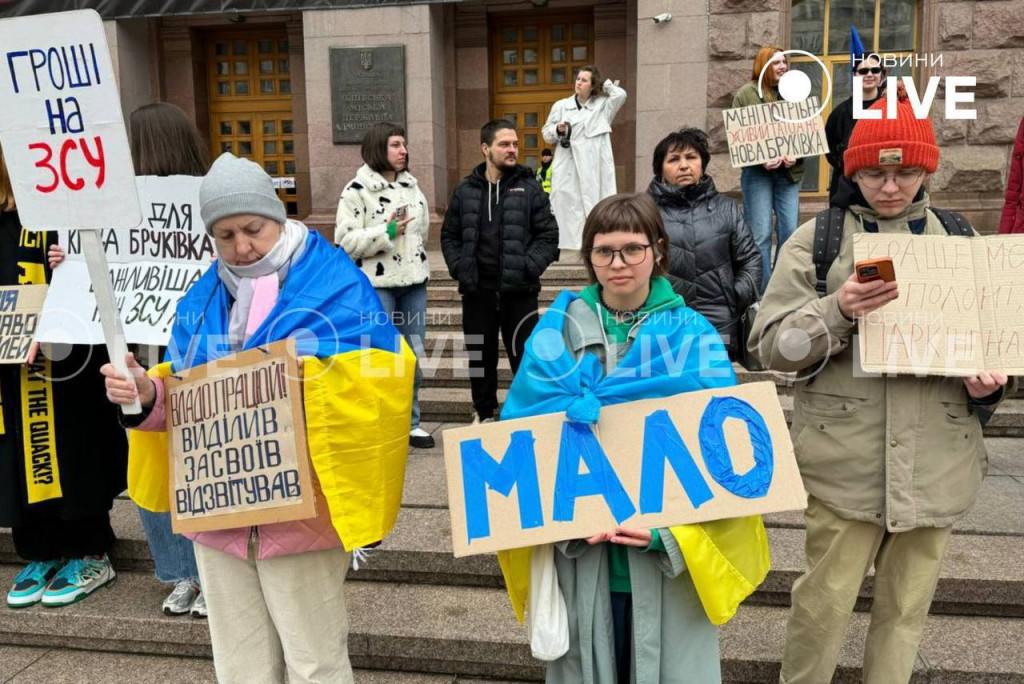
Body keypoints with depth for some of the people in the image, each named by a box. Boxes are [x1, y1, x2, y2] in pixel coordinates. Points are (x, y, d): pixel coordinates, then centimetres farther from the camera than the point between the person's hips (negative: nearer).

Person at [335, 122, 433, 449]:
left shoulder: (412, 186, 12)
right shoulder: (357, 190, -7)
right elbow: (345, 241, -13)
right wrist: (386, 232, -20)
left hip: (414, 282, 6)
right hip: (377, 286, -6)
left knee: (414, 356, 10)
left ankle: (410, 423, 22)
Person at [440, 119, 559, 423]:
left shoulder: (530, 188, 0)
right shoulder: (466, 190, 7)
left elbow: (549, 235, -1)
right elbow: (449, 236, 12)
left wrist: (529, 267, -12)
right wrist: (459, 268, -2)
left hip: (519, 291, -2)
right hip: (477, 291, 3)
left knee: (524, 356, 2)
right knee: (480, 356, 14)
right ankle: (484, 413, 30)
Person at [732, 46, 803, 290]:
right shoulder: (747, 93, 3)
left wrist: (795, 155, -8)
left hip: (789, 171, 4)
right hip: (758, 171, -4)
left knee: (790, 230, 2)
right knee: (761, 233, -6)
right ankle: (762, 291, 1)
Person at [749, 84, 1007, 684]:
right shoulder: (816, 241, 1)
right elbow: (770, 346, -3)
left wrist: (987, 383, -4)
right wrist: (837, 311, -19)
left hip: (937, 461, 3)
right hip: (846, 461, -3)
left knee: (908, 604, 14)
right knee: (826, 601, 3)